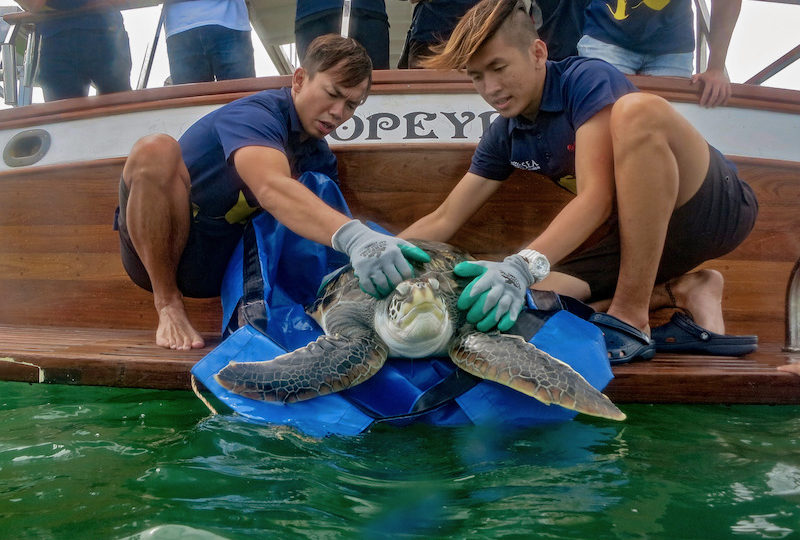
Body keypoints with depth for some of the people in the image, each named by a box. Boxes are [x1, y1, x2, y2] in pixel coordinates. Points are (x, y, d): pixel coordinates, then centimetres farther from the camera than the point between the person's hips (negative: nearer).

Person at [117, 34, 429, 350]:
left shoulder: (320, 158, 6)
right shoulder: (254, 114, -19)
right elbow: (270, 188, -40)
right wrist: (352, 237, -55)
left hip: (217, 269, 5)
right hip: (153, 252, -5)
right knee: (156, 150, -33)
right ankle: (169, 305, -20)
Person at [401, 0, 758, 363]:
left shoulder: (587, 78, -17)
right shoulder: (503, 136, 3)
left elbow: (596, 197, -28)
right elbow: (443, 221, 3)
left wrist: (525, 264, -42)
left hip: (716, 207, -5)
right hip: (644, 233, 6)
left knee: (636, 109, -35)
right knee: (528, 305, -15)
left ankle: (631, 318, -29)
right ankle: (680, 291, -3)